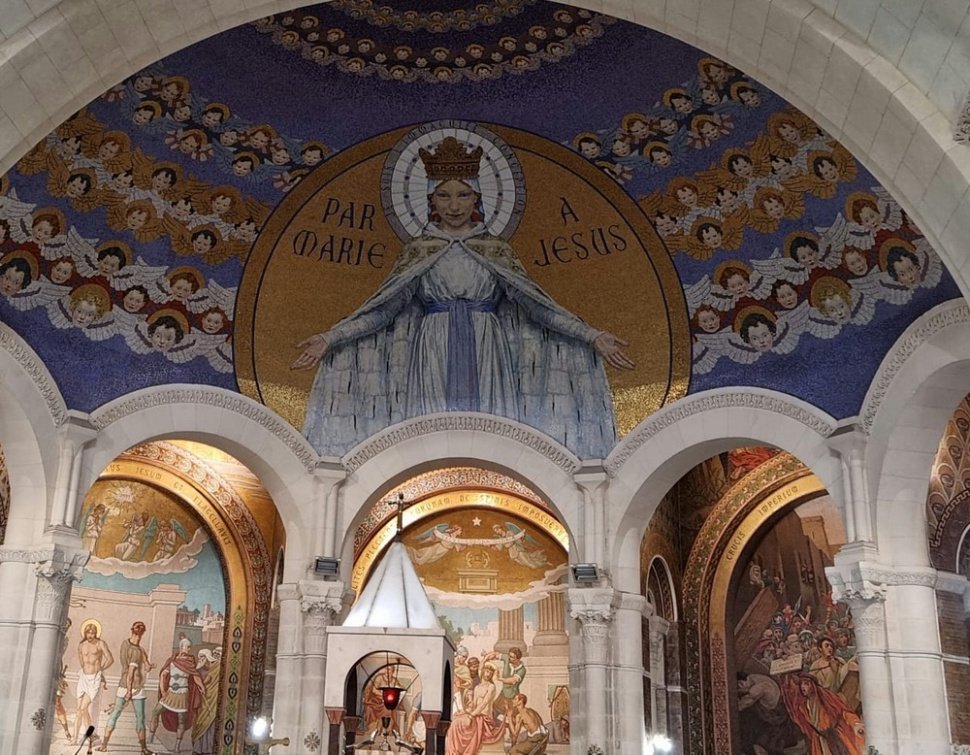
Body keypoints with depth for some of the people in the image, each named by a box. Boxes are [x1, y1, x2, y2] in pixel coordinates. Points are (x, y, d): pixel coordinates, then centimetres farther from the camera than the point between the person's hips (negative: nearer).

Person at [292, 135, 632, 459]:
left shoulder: (497, 250, 10)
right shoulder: (417, 250, 10)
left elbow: (537, 303, 4)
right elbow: (382, 307, 4)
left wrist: (592, 337, -5)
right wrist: (329, 339, -6)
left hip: (486, 362, 0)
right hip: (434, 364, 0)